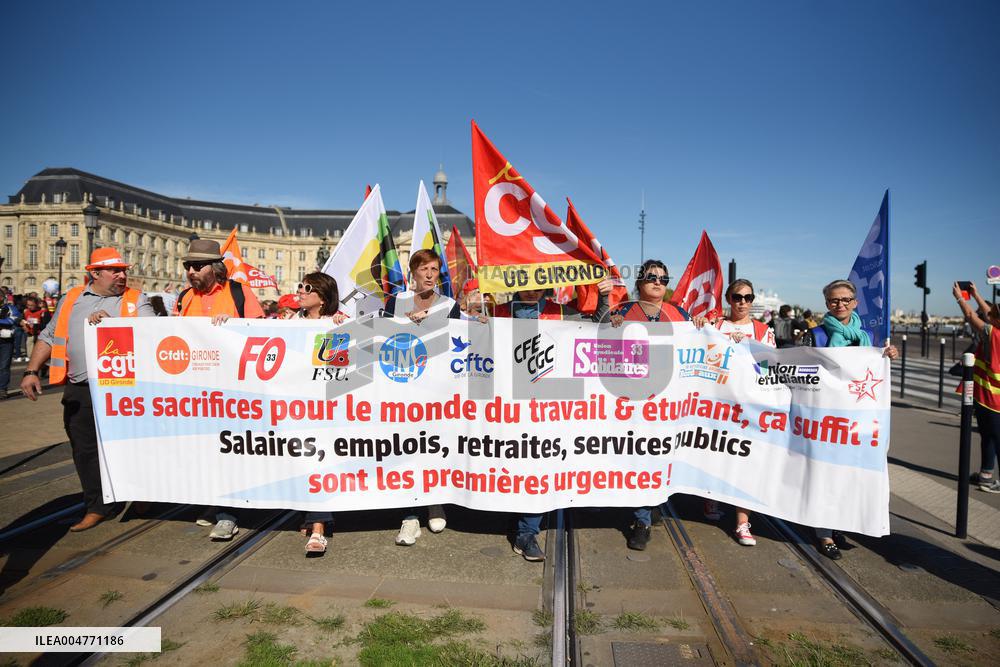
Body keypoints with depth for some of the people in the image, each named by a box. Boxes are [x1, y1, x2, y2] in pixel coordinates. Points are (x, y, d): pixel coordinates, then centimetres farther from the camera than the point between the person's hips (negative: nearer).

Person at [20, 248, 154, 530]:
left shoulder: (136, 300, 4)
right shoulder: (70, 300, 13)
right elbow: (48, 337, 16)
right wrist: (31, 371, 7)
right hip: (80, 391, 3)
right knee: (85, 449, 8)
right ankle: (99, 506, 22)